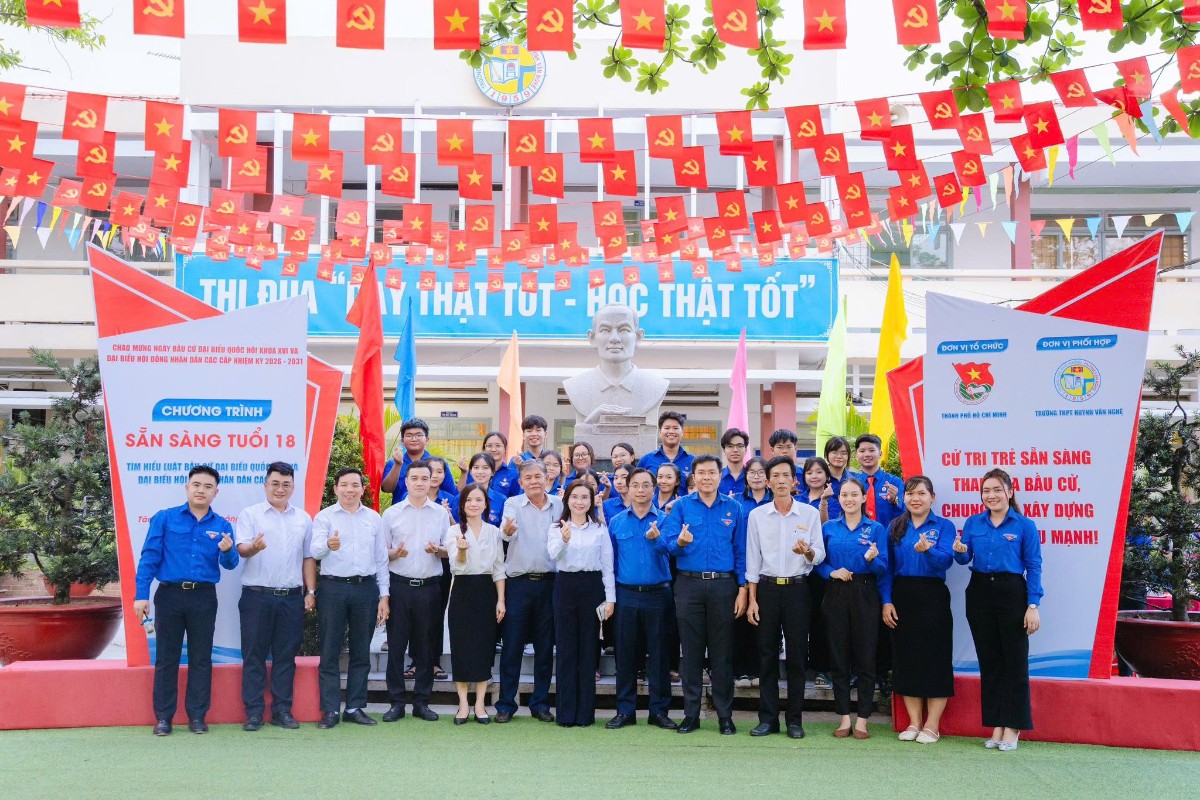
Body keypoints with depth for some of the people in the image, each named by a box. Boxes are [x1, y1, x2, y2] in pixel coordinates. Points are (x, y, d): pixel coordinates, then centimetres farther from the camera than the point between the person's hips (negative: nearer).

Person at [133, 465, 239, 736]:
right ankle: (163, 717, 14)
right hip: (170, 594, -1)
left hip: (204, 597, 1)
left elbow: (230, 564, -4)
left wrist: (227, 550, -27)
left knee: (201, 658, 7)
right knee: (166, 657, 6)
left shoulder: (222, 526, 6)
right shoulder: (164, 518, 2)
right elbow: (149, 558, -3)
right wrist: (141, 595, -11)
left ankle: (197, 716, 16)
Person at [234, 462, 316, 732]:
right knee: (254, 655, 1)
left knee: (286, 655, 6)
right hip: (257, 596, -3)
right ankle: (253, 712, 7)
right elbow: (241, 547, -11)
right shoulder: (250, 514, 2)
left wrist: (311, 592, 8)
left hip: (292, 597, 3)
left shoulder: (303, 518, 13)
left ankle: (282, 710, 14)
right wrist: (253, 547, -33)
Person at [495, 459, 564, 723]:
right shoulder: (513, 504, -2)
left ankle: (540, 702, 20)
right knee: (512, 645, 2)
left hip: (549, 582, 2)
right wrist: (507, 530, -44)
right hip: (518, 581, -2)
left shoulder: (558, 505, 6)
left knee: (545, 647, 9)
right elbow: (507, 530, -21)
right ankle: (506, 704, 11)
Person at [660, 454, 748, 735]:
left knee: (722, 653, 4)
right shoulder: (681, 506, 5)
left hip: (723, 585, 0)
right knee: (691, 651, 5)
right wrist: (680, 542, -27)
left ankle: (725, 716, 12)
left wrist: (742, 589, 0)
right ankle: (691, 714, 13)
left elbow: (741, 551, 6)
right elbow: (668, 542, -4)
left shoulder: (733, 508, 7)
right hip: (689, 584, 0)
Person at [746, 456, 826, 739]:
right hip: (767, 589, 1)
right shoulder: (756, 515, 4)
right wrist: (752, 600, 0)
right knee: (767, 655, 3)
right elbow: (752, 560, 5)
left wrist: (807, 552, -21)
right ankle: (768, 718, 11)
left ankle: (795, 719, 10)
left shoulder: (810, 514, 3)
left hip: (797, 589, -1)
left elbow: (819, 556, 3)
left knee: (797, 655, 2)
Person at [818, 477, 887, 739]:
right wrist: (832, 572, -11)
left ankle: (862, 720, 9)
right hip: (835, 594, 2)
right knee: (839, 657, 5)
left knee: (865, 658, 0)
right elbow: (819, 561, 8)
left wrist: (871, 559, -22)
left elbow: (883, 567, -2)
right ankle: (844, 718, 14)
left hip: (864, 595, -2)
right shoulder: (829, 527, 8)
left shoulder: (875, 529, 3)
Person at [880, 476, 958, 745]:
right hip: (901, 598, 3)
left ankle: (932, 725, 9)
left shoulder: (944, 526, 0)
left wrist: (928, 550, -35)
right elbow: (886, 567, 8)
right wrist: (886, 601, -1)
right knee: (905, 659, 6)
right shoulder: (895, 527, 9)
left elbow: (946, 560, -15)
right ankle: (914, 723, 17)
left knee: (935, 658, -1)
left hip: (933, 598, -3)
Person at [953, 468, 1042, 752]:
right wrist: (960, 551, -20)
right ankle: (996, 726, 17)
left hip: (1012, 593, -3)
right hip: (980, 593, 4)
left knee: (1015, 661, -1)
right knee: (989, 662, 9)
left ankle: (1012, 727, 9)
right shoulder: (973, 523, 9)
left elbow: (1034, 567, -4)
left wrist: (1033, 606, -11)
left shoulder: (1024, 525, -1)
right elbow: (964, 558, 5)